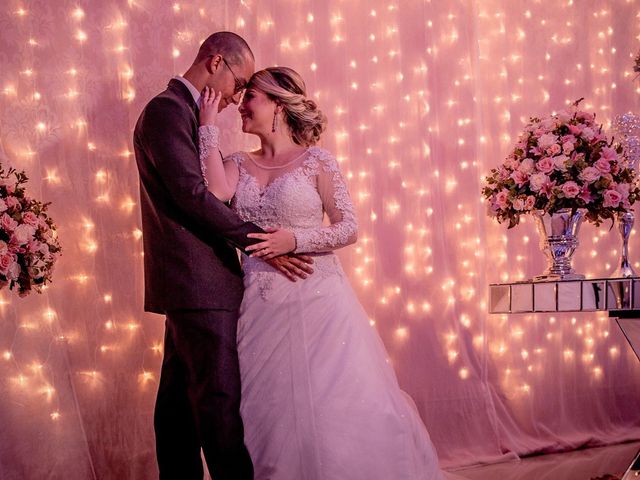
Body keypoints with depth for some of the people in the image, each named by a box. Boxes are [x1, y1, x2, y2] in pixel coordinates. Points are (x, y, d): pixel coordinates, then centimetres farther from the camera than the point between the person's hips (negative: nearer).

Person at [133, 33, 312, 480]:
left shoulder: (179, 113, 21)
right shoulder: (167, 111, -11)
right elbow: (192, 194, -19)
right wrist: (261, 241, -16)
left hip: (190, 283, 10)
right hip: (199, 281, -10)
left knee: (181, 398, 12)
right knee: (220, 397, -11)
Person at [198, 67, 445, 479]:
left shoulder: (317, 161, -1)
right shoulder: (239, 165, 9)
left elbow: (349, 229, -3)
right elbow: (216, 193, -12)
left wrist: (295, 240, -17)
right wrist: (209, 127, -7)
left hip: (316, 302, -3)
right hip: (261, 306, 4)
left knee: (333, 407, -1)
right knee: (271, 411, 7)